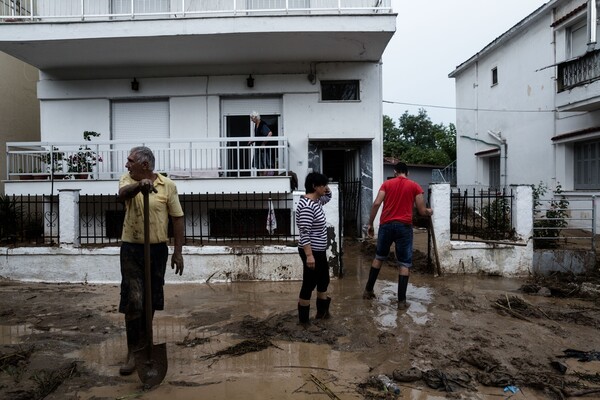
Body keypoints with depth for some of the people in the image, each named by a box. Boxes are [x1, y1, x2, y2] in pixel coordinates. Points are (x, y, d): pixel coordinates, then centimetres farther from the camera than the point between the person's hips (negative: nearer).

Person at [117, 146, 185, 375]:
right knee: (133, 301, -3)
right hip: (131, 249, 0)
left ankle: (143, 340, 35)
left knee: (151, 299, 13)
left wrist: (178, 252, -4)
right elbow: (122, 194, -26)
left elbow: (177, 218, -2)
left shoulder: (167, 185, -4)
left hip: (158, 249, 1)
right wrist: (139, 185, -48)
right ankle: (133, 351, 9)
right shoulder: (127, 180, -1)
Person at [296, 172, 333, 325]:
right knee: (309, 284, 2)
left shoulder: (316, 201, 7)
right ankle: (303, 320, 16)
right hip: (312, 252, -10)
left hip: (319, 250, 10)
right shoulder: (307, 206, -23)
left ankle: (322, 312, 39)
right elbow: (305, 233, -26)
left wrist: (326, 190, 9)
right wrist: (309, 255, -28)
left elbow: (328, 197, 30)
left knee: (324, 280, 21)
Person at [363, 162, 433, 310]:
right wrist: (429, 212, 25)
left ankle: (368, 290, 28)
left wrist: (370, 224, 4)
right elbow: (422, 211, 2)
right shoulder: (415, 186, 4)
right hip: (404, 226, -2)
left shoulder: (387, 183, 7)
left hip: (386, 225, 2)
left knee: (379, 257, 20)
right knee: (404, 264, 5)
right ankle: (401, 301, 5)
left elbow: (376, 204, -4)